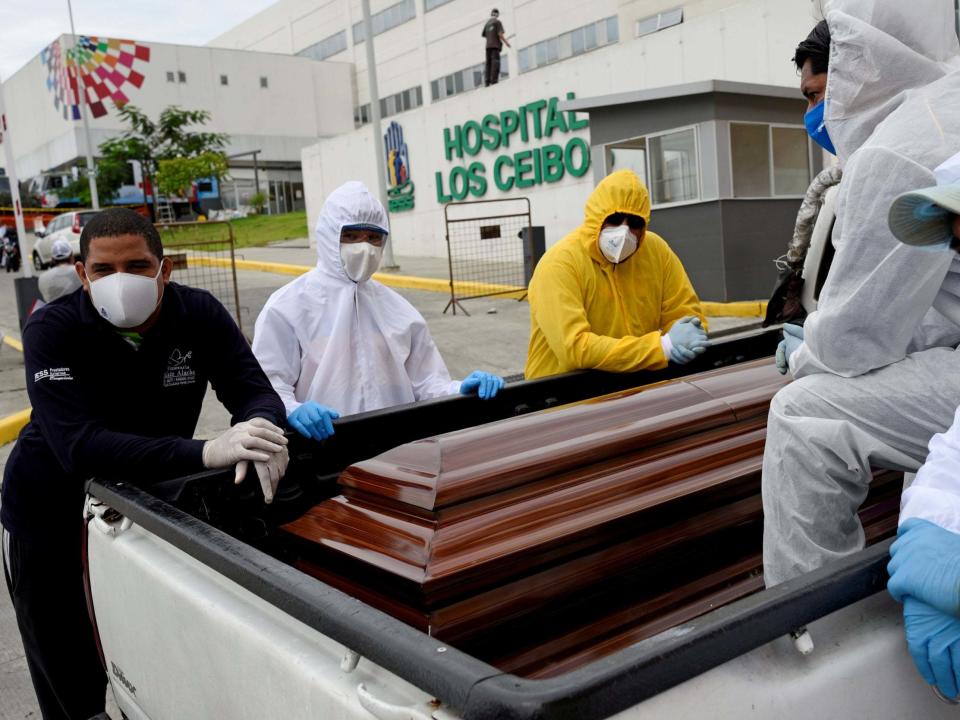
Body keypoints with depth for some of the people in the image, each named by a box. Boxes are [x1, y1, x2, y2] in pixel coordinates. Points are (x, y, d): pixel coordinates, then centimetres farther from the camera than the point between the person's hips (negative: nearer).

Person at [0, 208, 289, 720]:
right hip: (52, 517, -2)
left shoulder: (200, 315, -12)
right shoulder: (51, 330, -22)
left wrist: (258, 429, -42)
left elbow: (256, 393, -16)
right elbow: (79, 446, -35)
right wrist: (206, 453, -48)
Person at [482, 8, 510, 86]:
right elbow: (500, 34, -12)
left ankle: (487, 82, -3)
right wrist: (506, 42, -5)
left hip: (488, 45, 6)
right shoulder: (498, 22, -2)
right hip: (495, 45, -6)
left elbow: (483, 34, 19)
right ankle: (493, 81, -18)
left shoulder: (487, 23, 16)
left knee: (488, 63, 4)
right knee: (495, 63, -9)